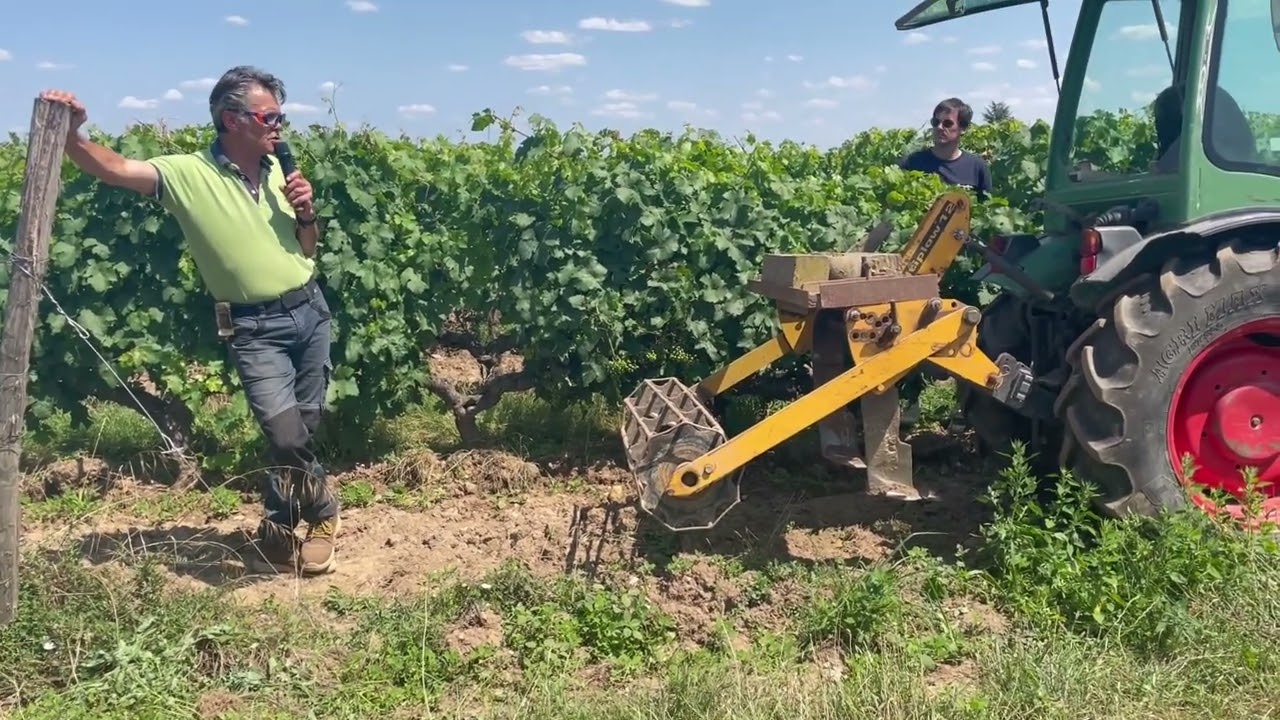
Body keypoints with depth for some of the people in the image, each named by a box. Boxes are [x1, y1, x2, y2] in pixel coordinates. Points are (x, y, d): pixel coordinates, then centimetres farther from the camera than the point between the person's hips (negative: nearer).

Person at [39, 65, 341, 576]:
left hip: (310, 311, 5)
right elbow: (113, 169, -19)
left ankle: (279, 529, 31)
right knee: (285, 433, -16)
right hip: (254, 329, -5)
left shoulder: (277, 170, 7)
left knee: (303, 429, 10)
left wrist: (306, 213, -4)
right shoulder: (187, 173, -8)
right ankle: (321, 507, 15)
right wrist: (69, 134, -36)